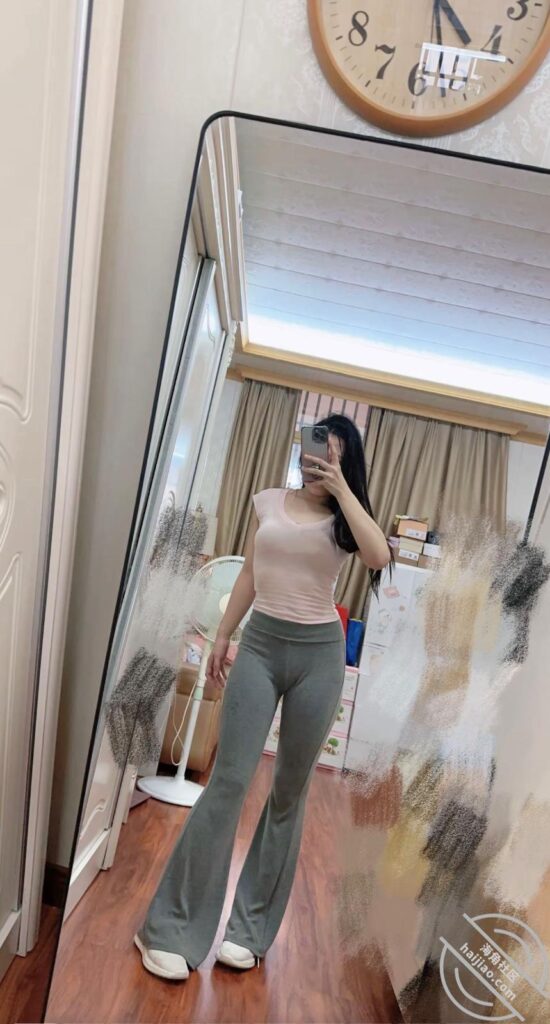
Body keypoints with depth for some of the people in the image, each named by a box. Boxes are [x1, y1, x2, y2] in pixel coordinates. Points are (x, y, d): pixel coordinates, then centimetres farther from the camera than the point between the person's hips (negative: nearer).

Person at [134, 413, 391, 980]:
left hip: (319, 653, 0)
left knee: (290, 791, 8)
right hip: (260, 643, 0)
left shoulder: (344, 516, 1)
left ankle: (249, 927, 26)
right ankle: (170, 929, 12)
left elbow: (379, 557, -20)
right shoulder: (268, 501, 5)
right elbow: (248, 576, 11)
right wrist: (221, 638, 13)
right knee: (228, 780, -2)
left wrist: (341, 488, -17)